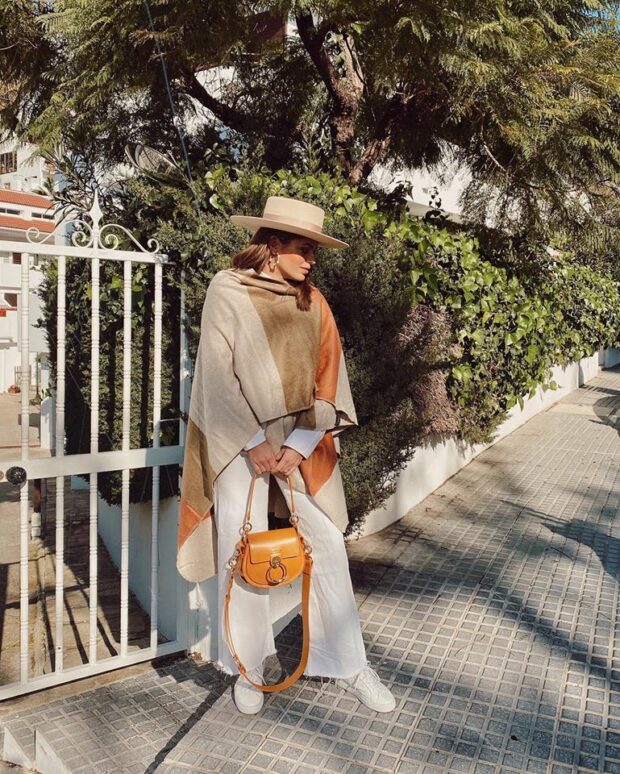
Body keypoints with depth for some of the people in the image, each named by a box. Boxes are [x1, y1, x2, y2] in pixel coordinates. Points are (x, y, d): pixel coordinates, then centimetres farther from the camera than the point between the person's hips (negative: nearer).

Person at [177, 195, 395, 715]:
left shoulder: (313, 301, 5)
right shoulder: (227, 292, -4)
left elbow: (328, 378, 2)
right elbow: (218, 375, -9)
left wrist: (298, 445, -8)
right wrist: (255, 443, -13)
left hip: (302, 441, 3)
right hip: (240, 439, -3)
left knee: (329, 547, 4)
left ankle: (348, 664, 21)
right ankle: (248, 667, 25)